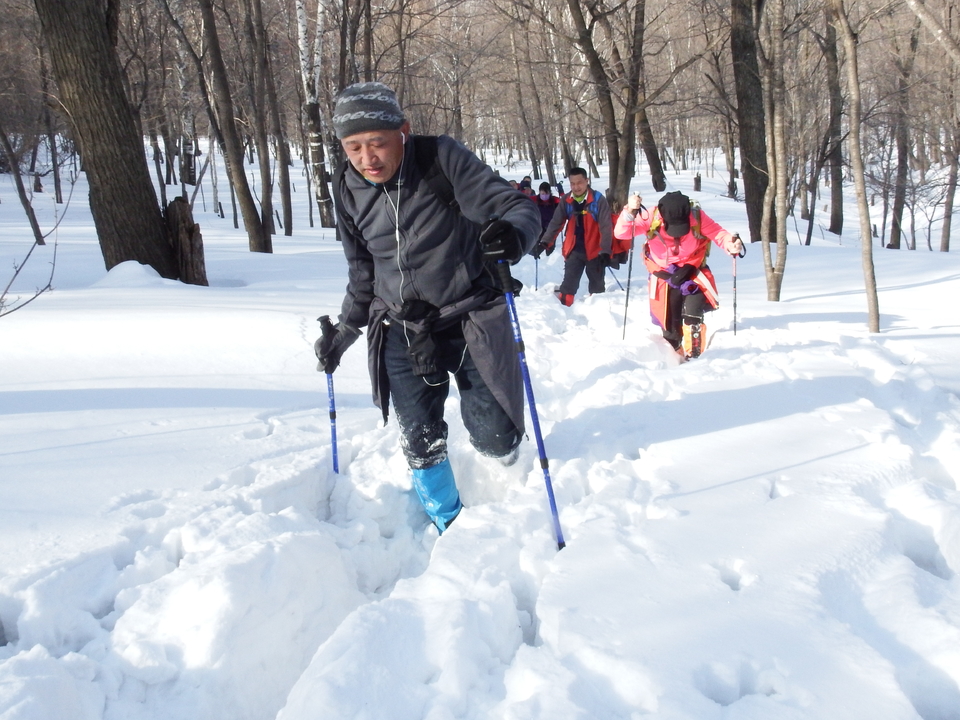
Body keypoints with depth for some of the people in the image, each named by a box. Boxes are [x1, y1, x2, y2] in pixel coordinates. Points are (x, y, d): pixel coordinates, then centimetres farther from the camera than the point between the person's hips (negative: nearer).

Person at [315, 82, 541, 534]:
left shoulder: (442, 159, -15)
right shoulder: (349, 190, -1)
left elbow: (515, 205, -18)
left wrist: (514, 233, -41)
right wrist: (344, 332, 19)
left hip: (470, 317, -3)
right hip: (402, 331, 3)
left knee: (494, 438, -4)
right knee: (420, 442, 0)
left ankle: (504, 445, 34)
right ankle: (447, 525, 25)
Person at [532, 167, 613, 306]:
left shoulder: (598, 200, -12)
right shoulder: (566, 201, -2)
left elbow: (606, 227, -14)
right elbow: (556, 223, 1)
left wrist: (605, 251, -21)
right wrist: (544, 242, -11)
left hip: (595, 251, -2)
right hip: (574, 250, 2)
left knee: (597, 287, 11)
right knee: (568, 286, -4)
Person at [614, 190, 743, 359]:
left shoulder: (697, 216, -19)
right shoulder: (651, 218, -21)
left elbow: (717, 233, -13)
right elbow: (621, 233, -24)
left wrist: (731, 244, -35)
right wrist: (629, 213, -43)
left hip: (692, 272, -1)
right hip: (665, 276, 1)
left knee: (692, 313, -22)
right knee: (670, 323, 5)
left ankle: (693, 356, -12)